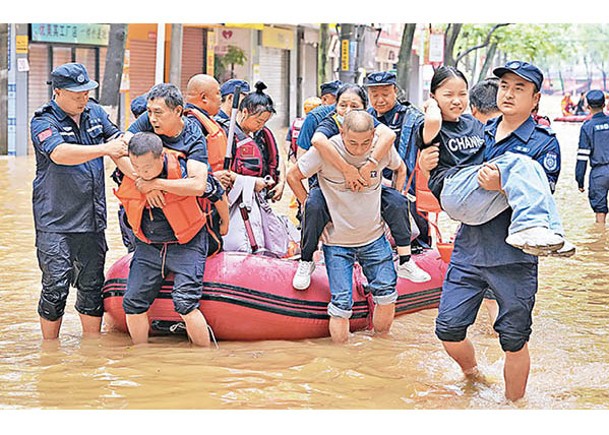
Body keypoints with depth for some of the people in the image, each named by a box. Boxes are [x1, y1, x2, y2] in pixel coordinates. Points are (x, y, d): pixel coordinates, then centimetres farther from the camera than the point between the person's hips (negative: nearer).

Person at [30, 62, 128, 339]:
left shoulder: (95, 113, 9)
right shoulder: (43, 121, -9)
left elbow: (120, 143, 9)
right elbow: (60, 153, -27)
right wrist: (104, 149, -36)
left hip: (92, 220, 5)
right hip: (55, 221, -5)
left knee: (92, 286, 10)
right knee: (56, 288, -3)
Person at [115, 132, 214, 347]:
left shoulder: (178, 166, -19)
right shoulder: (127, 177, -9)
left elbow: (199, 187, -35)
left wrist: (158, 183, -31)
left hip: (186, 245, -5)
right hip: (148, 246, 5)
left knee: (185, 302, -17)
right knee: (133, 302, 0)